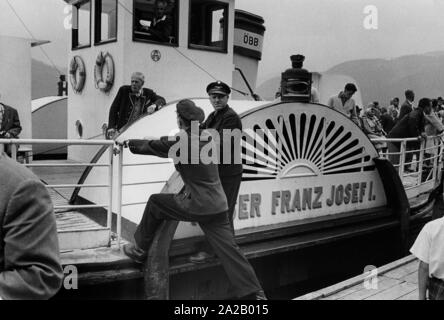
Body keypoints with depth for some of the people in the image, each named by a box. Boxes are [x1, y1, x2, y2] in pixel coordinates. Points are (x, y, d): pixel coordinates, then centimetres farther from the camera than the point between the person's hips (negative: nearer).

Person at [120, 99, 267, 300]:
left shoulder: (180, 142, -12)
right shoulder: (208, 138, 8)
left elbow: (152, 147, 3)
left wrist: (129, 143, 21)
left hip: (197, 206, -6)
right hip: (218, 206, 7)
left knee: (155, 202, 14)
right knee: (229, 249, 7)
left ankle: (140, 250, 26)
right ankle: (255, 293, 5)